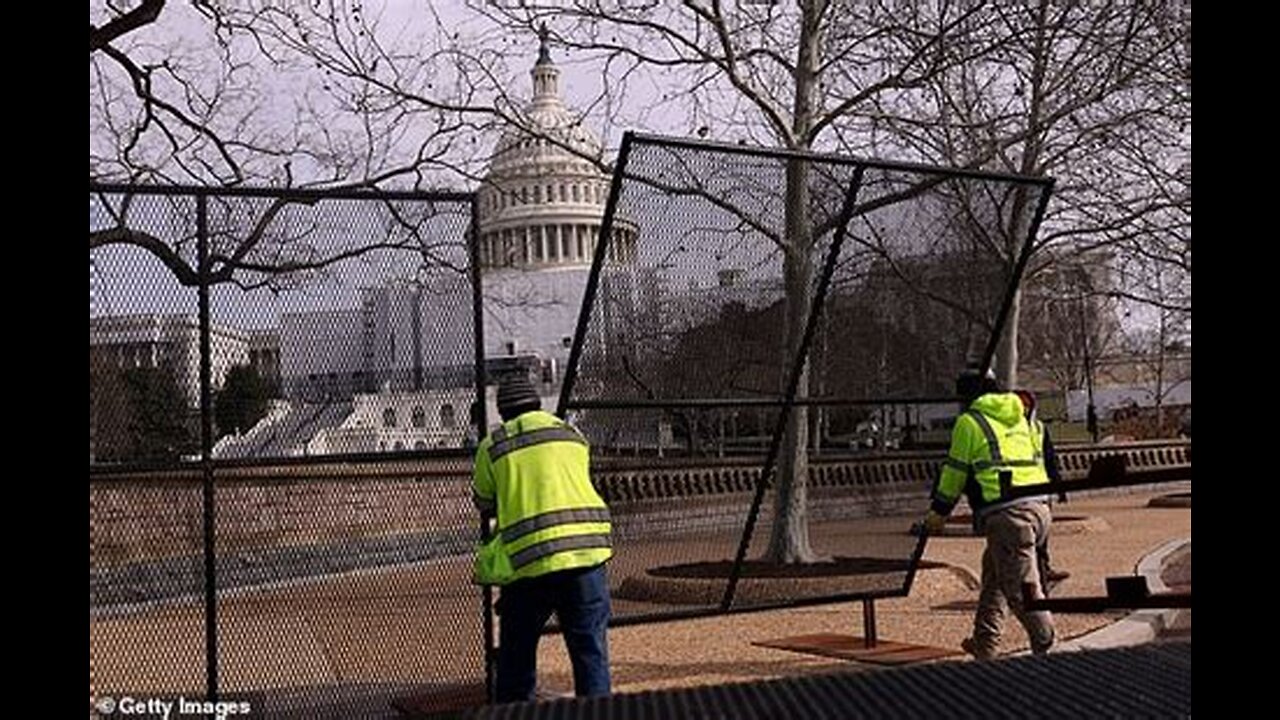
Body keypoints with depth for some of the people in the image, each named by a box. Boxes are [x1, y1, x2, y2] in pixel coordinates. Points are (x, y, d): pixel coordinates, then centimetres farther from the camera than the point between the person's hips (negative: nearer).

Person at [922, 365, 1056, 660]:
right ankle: (984, 644, 26)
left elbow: (955, 472, 6)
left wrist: (938, 512, 19)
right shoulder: (1020, 418, 23)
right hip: (1039, 506, 8)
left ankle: (1047, 647, -12)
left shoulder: (969, 422, 3)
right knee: (993, 570, 21)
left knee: (1021, 587, -6)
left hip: (1007, 514, -8)